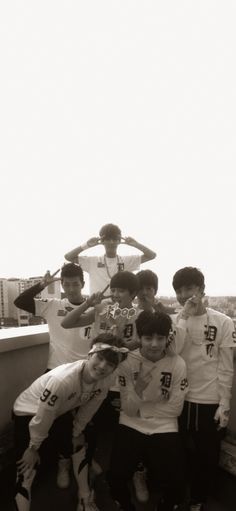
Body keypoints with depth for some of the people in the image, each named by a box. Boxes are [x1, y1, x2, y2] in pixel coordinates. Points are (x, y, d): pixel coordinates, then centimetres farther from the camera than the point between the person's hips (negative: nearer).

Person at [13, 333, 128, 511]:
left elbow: (89, 409, -5)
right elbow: (42, 418, -28)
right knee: (28, 469, -8)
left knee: (79, 448, 15)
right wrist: (33, 448, -12)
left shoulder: (107, 379, -24)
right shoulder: (62, 379, -43)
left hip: (59, 413, 6)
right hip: (29, 413, -6)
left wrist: (76, 433, 8)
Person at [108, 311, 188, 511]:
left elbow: (175, 409, -7)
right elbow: (128, 409, -11)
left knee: (174, 485, -11)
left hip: (164, 428, 0)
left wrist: (141, 407, -7)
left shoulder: (178, 363, -11)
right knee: (117, 478, -12)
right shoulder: (127, 361, -11)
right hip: (132, 427, 1)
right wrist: (138, 389, -30)